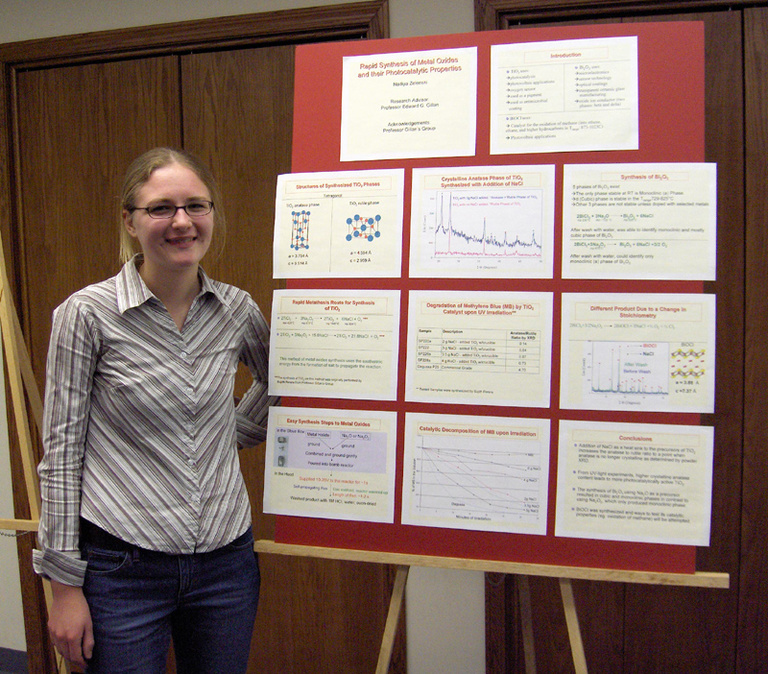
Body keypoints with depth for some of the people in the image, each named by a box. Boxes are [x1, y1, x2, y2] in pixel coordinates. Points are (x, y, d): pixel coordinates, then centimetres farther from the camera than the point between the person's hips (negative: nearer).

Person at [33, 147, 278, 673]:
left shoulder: (237, 309, -1)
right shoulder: (88, 313, -10)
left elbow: (277, 380, 20)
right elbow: (62, 452, -7)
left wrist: (238, 432, 7)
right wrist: (65, 582, -5)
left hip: (227, 560, 4)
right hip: (123, 568, -3)